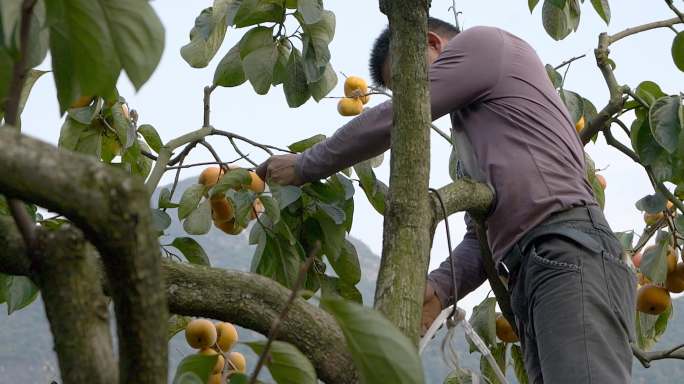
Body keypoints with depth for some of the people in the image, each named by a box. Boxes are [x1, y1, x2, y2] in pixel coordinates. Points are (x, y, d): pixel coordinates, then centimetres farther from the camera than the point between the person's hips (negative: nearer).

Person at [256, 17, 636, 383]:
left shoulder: (484, 43, 10)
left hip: (571, 258, -9)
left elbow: (391, 120, 4)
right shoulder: (470, 132, 34)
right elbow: (483, 234, 26)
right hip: (527, 278, 9)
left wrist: (305, 166, 14)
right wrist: (438, 288, 7)